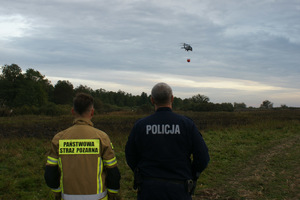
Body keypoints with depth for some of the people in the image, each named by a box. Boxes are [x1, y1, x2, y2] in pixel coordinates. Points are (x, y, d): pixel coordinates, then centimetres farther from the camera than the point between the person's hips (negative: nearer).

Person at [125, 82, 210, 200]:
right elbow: (203, 158, -7)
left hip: (148, 190, 1)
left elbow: (131, 157, 4)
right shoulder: (187, 124, -8)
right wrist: (190, 176, 9)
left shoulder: (140, 125, -5)